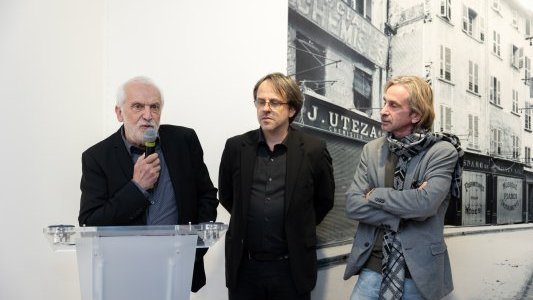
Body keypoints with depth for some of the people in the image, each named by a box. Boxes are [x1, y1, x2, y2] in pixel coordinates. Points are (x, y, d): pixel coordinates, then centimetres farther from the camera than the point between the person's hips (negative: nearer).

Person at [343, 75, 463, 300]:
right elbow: (352, 204, -5)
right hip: (373, 266, 3)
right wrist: (405, 215, -14)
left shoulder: (442, 152, -8)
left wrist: (374, 194, -11)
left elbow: (425, 203, -22)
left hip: (418, 270, -3)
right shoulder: (372, 150, 4)